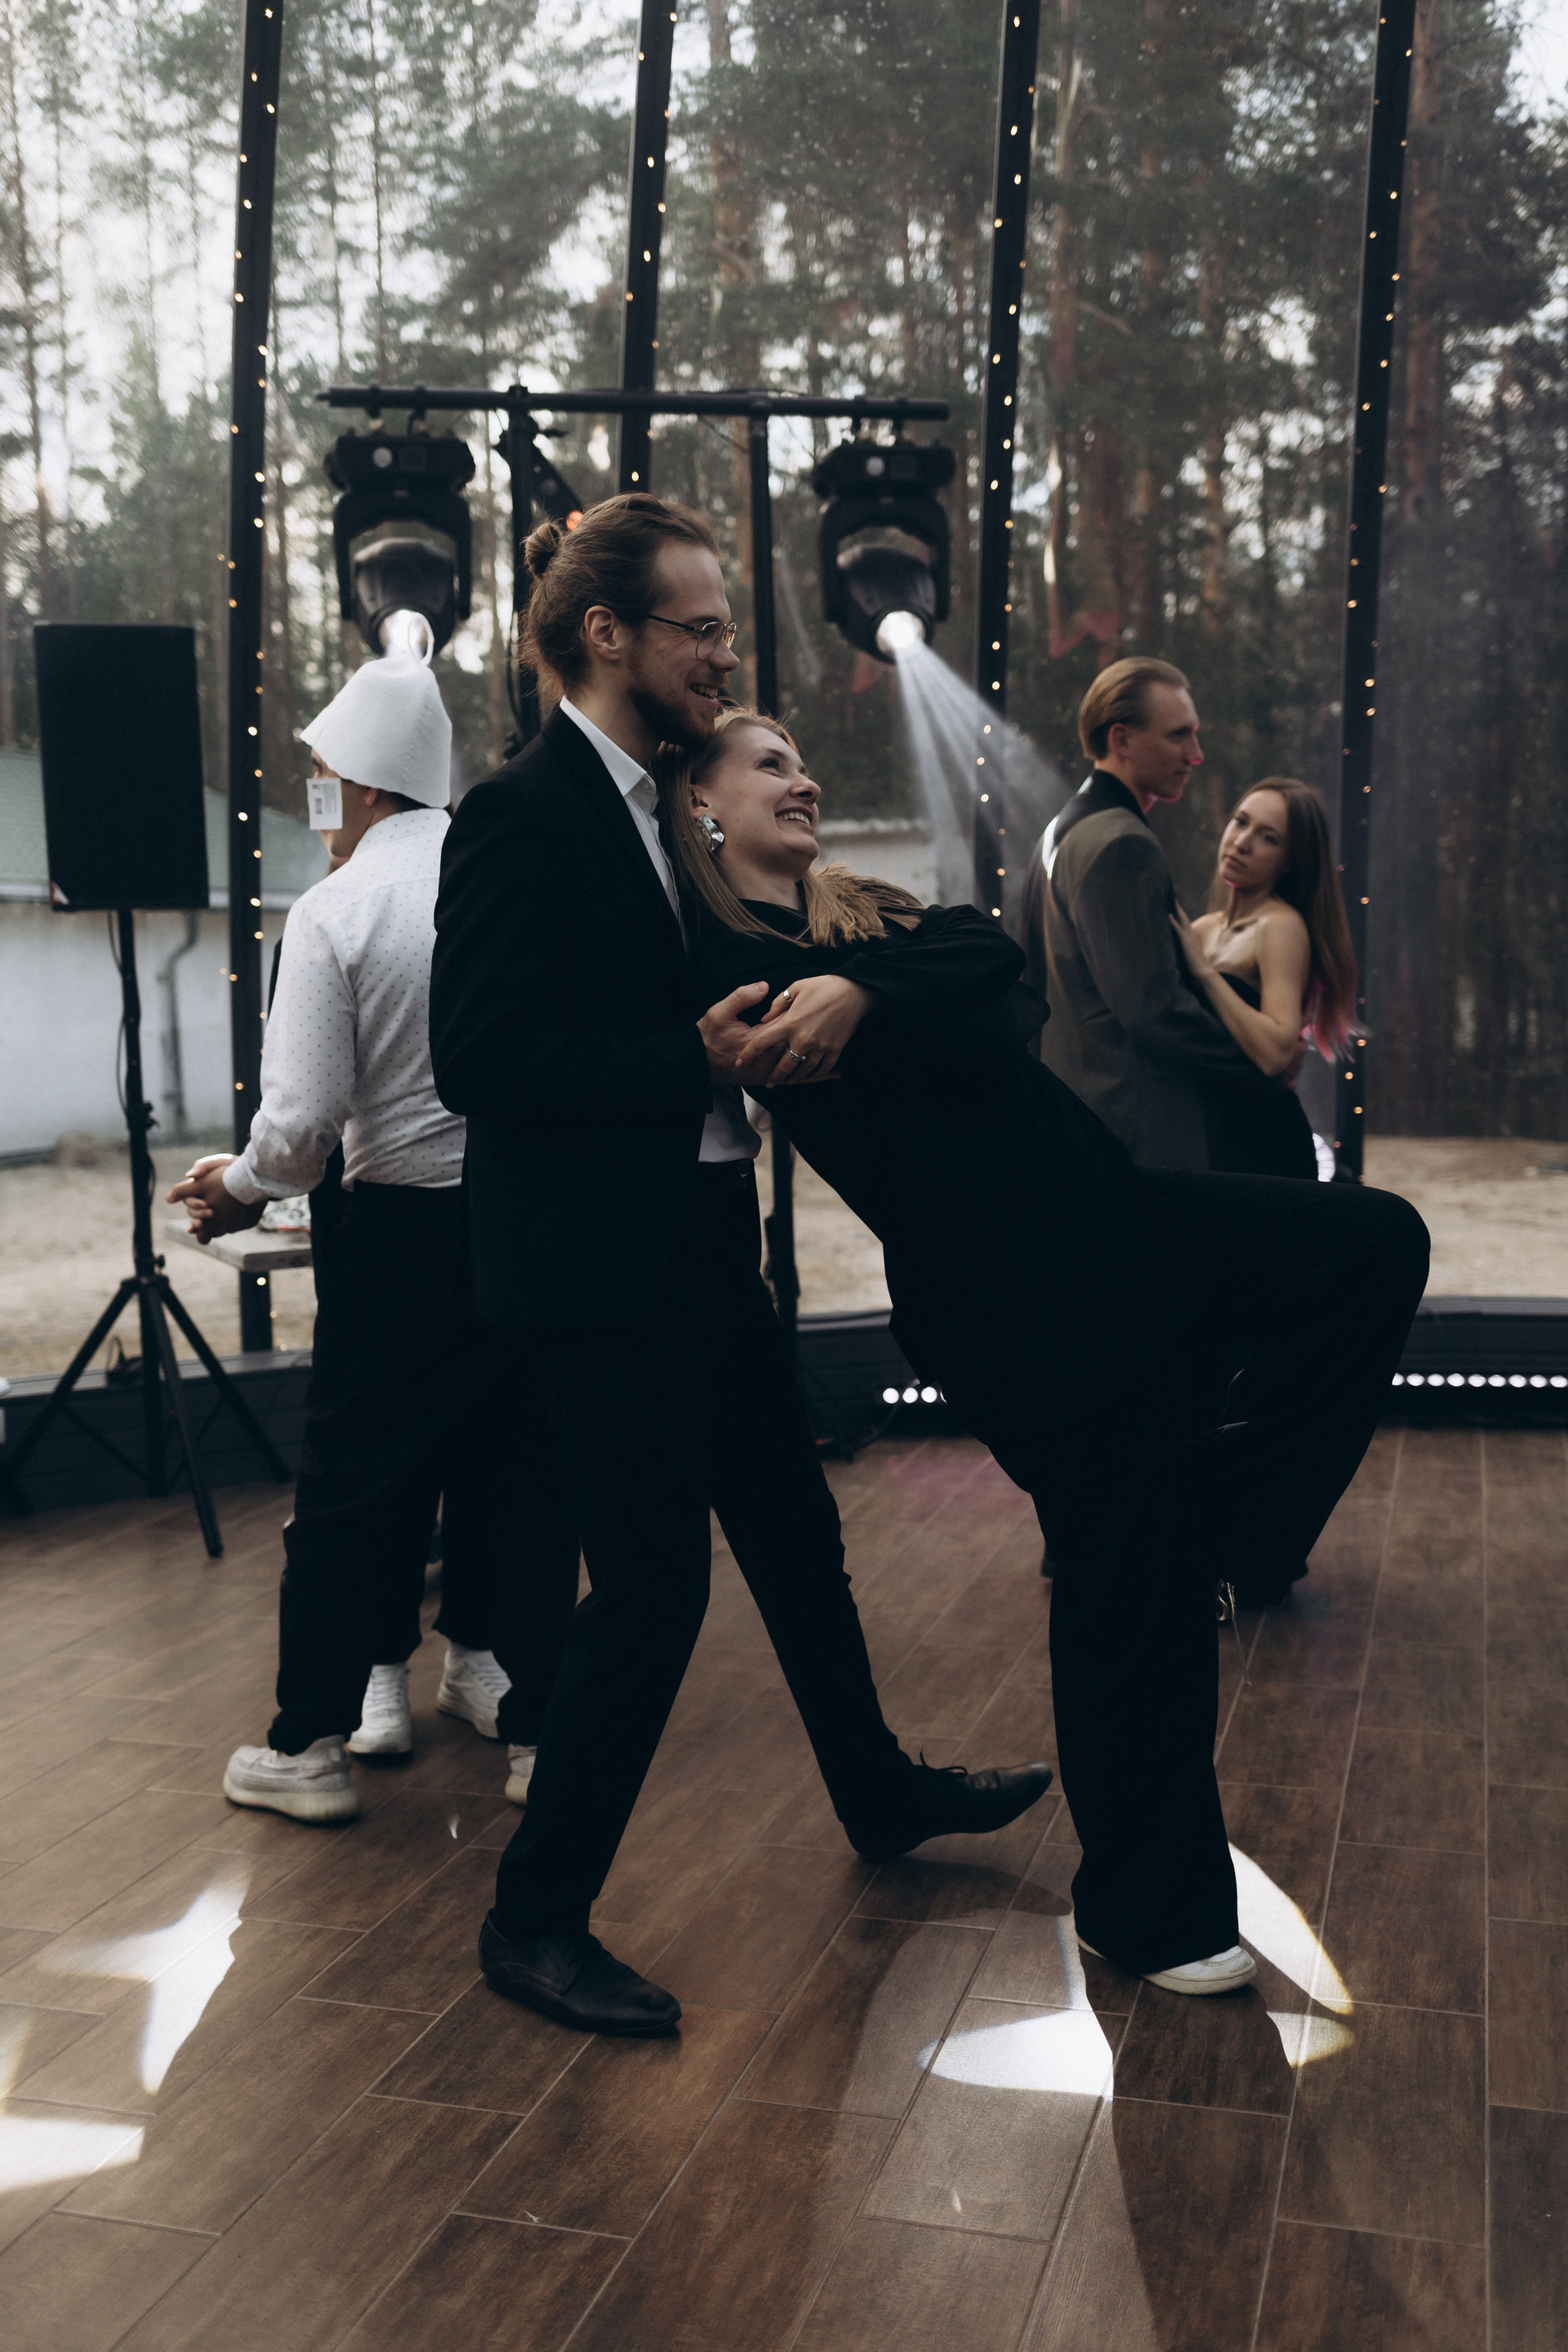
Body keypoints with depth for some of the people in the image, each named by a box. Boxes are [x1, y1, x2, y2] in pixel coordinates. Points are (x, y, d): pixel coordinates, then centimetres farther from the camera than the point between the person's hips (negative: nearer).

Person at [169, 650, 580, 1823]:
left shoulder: (333, 914, -9)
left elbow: (303, 1122, -13)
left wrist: (241, 1186, 7)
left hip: (403, 1227, -3)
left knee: (354, 1485, 8)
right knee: (524, 1467, 14)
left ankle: (312, 1745, 18)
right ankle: (529, 1713, 22)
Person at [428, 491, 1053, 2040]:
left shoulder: (656, 804, 12)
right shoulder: (522, 815, -16)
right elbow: (478, 1060, -23)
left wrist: (741, 1027, 3)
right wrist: (691, 1055, -23)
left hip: (697, 1242, 9)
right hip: (598, 1267, -9)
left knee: (793, 1527, 21)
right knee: (652, 1581, -2)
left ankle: (880, 1792, 43)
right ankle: (536, 1920, 17)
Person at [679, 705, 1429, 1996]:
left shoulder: (867, 916, 17)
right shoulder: (721, 963, -6)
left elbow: (990, 961, -7)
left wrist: (866, 992, -20)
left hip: (1107, 1212, 9)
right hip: (1007, 1284, -8)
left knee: (1377, 1241, 4)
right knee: (1122, 1574, 0)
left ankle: (1211, 1529, 6)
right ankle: (1149, 1913, 20)